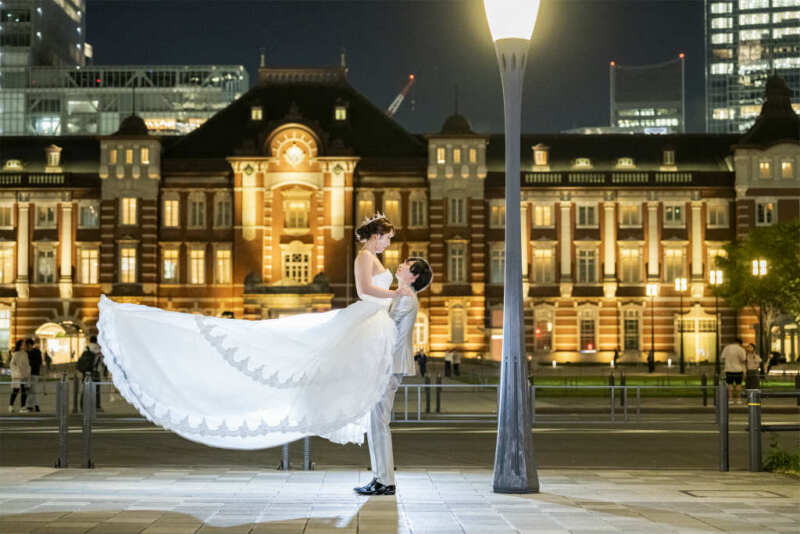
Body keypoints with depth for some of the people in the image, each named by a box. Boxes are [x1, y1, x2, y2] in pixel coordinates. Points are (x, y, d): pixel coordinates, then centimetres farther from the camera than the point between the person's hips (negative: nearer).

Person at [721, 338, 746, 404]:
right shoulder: (741, 349, -8)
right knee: (738, 384, 9)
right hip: (738, 369, -2)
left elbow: (722, 358, 2)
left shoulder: (726, 348, 0)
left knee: (730, 384, 7)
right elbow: (743, 360, -9)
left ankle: (730, 399, 0)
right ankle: (738, 399, 9)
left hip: (728, 369, 2)